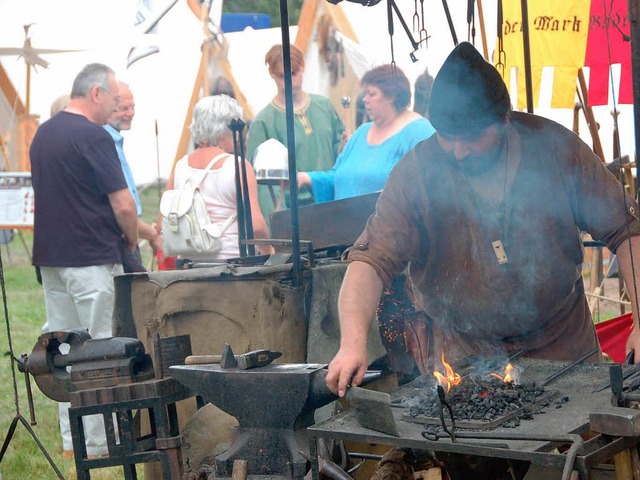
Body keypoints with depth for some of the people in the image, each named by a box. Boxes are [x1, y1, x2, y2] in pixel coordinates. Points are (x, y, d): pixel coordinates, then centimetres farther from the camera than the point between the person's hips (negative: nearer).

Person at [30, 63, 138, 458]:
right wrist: (131, 240, 3)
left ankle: (71, 440, 16)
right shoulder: (93, 137, -15)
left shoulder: (42, 134, 12)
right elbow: (123, 205, -17)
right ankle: (100, 443, 2)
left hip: (50, 257, 8)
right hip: (93, 260, -8)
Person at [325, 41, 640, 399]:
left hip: (564, 347, 1)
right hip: (468, 356, 0)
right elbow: (371, 261, -19)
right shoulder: (416, 175, -12)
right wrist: (353, 342, -36)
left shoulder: (556, 148, -9)